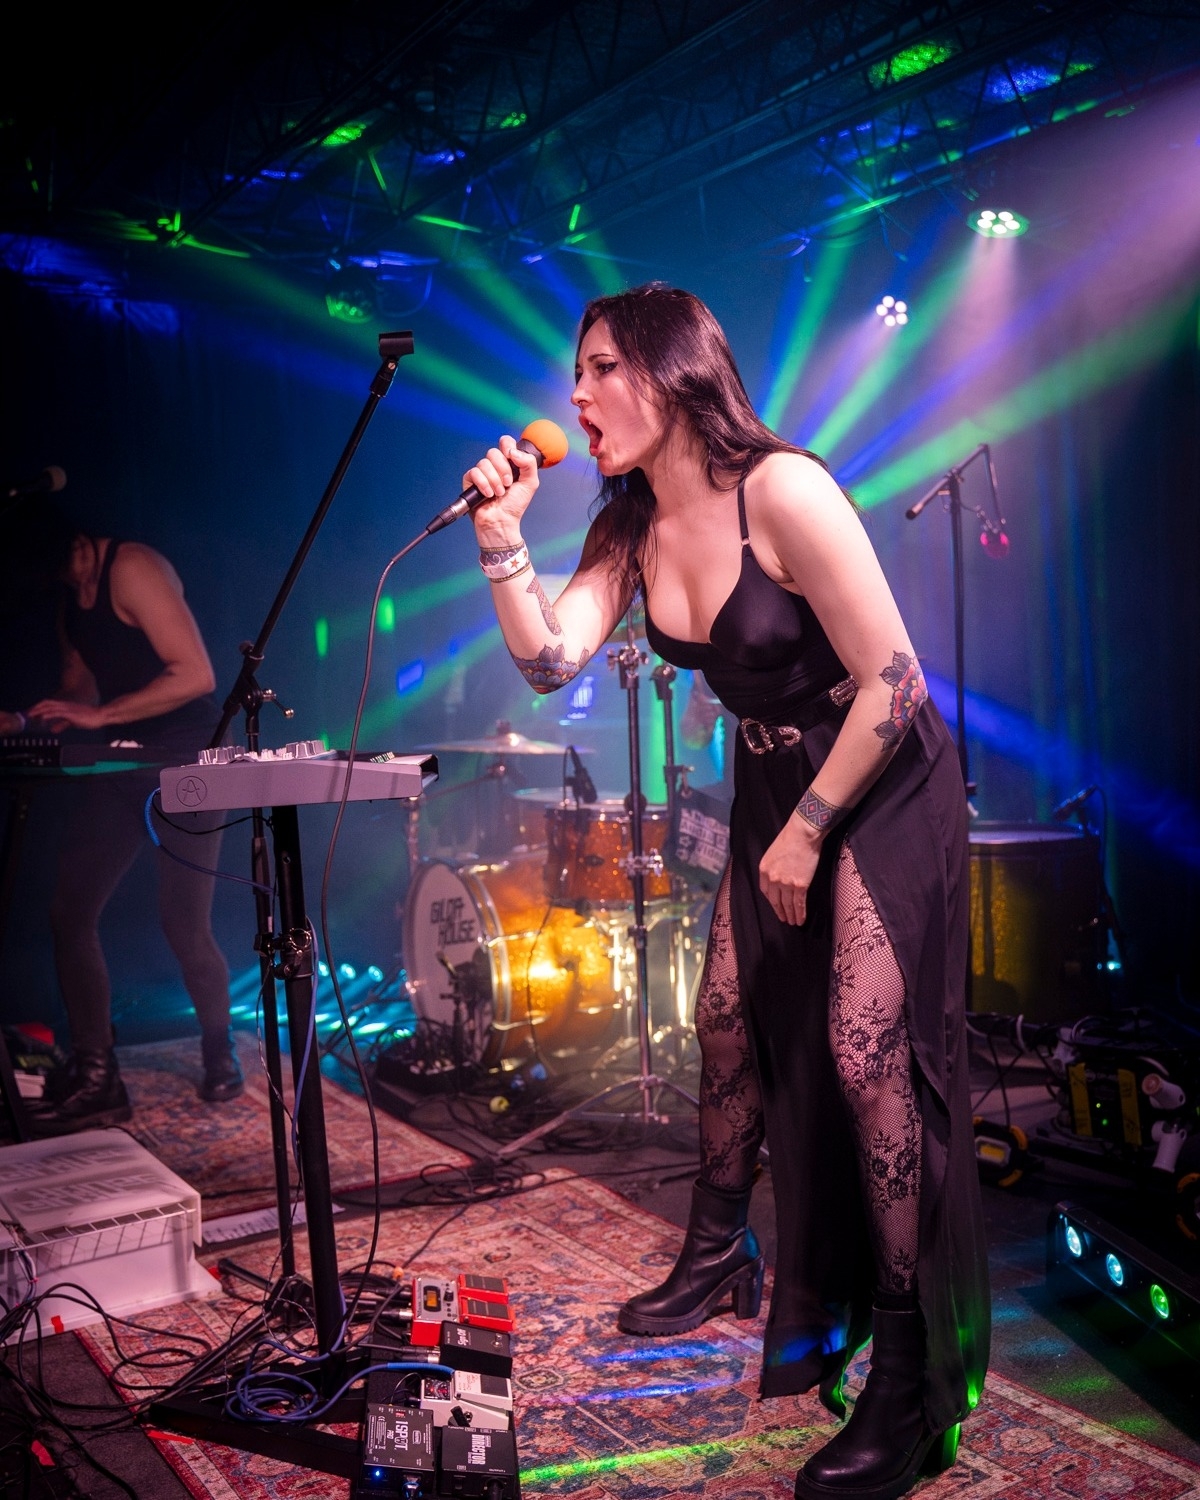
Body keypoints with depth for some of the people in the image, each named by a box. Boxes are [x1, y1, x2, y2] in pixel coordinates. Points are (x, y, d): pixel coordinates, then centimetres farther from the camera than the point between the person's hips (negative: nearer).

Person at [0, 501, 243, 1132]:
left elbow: (196, 675, -21)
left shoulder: (133, 569, -16)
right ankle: (94, 1077, 4)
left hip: (185, 761, -8)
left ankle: (220, 1053, 21)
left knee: (183, 925, -5)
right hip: (122, 766, 8)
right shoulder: (68, 595, 11)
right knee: (69, 912, -3)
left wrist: (99, 715, -20)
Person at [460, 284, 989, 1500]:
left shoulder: (780, 490, -24)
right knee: (729, 1022, 13)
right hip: (775, 785, 8)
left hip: (883, 783, -7)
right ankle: (717, 1254, 35)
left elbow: (891, 682, -23)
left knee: (867, 1051, -12)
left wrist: (807, 832, -17)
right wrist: (501, 534, -18)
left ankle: (913, 1379, -1)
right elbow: (548, 660, -8)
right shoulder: (631, 528, -1)